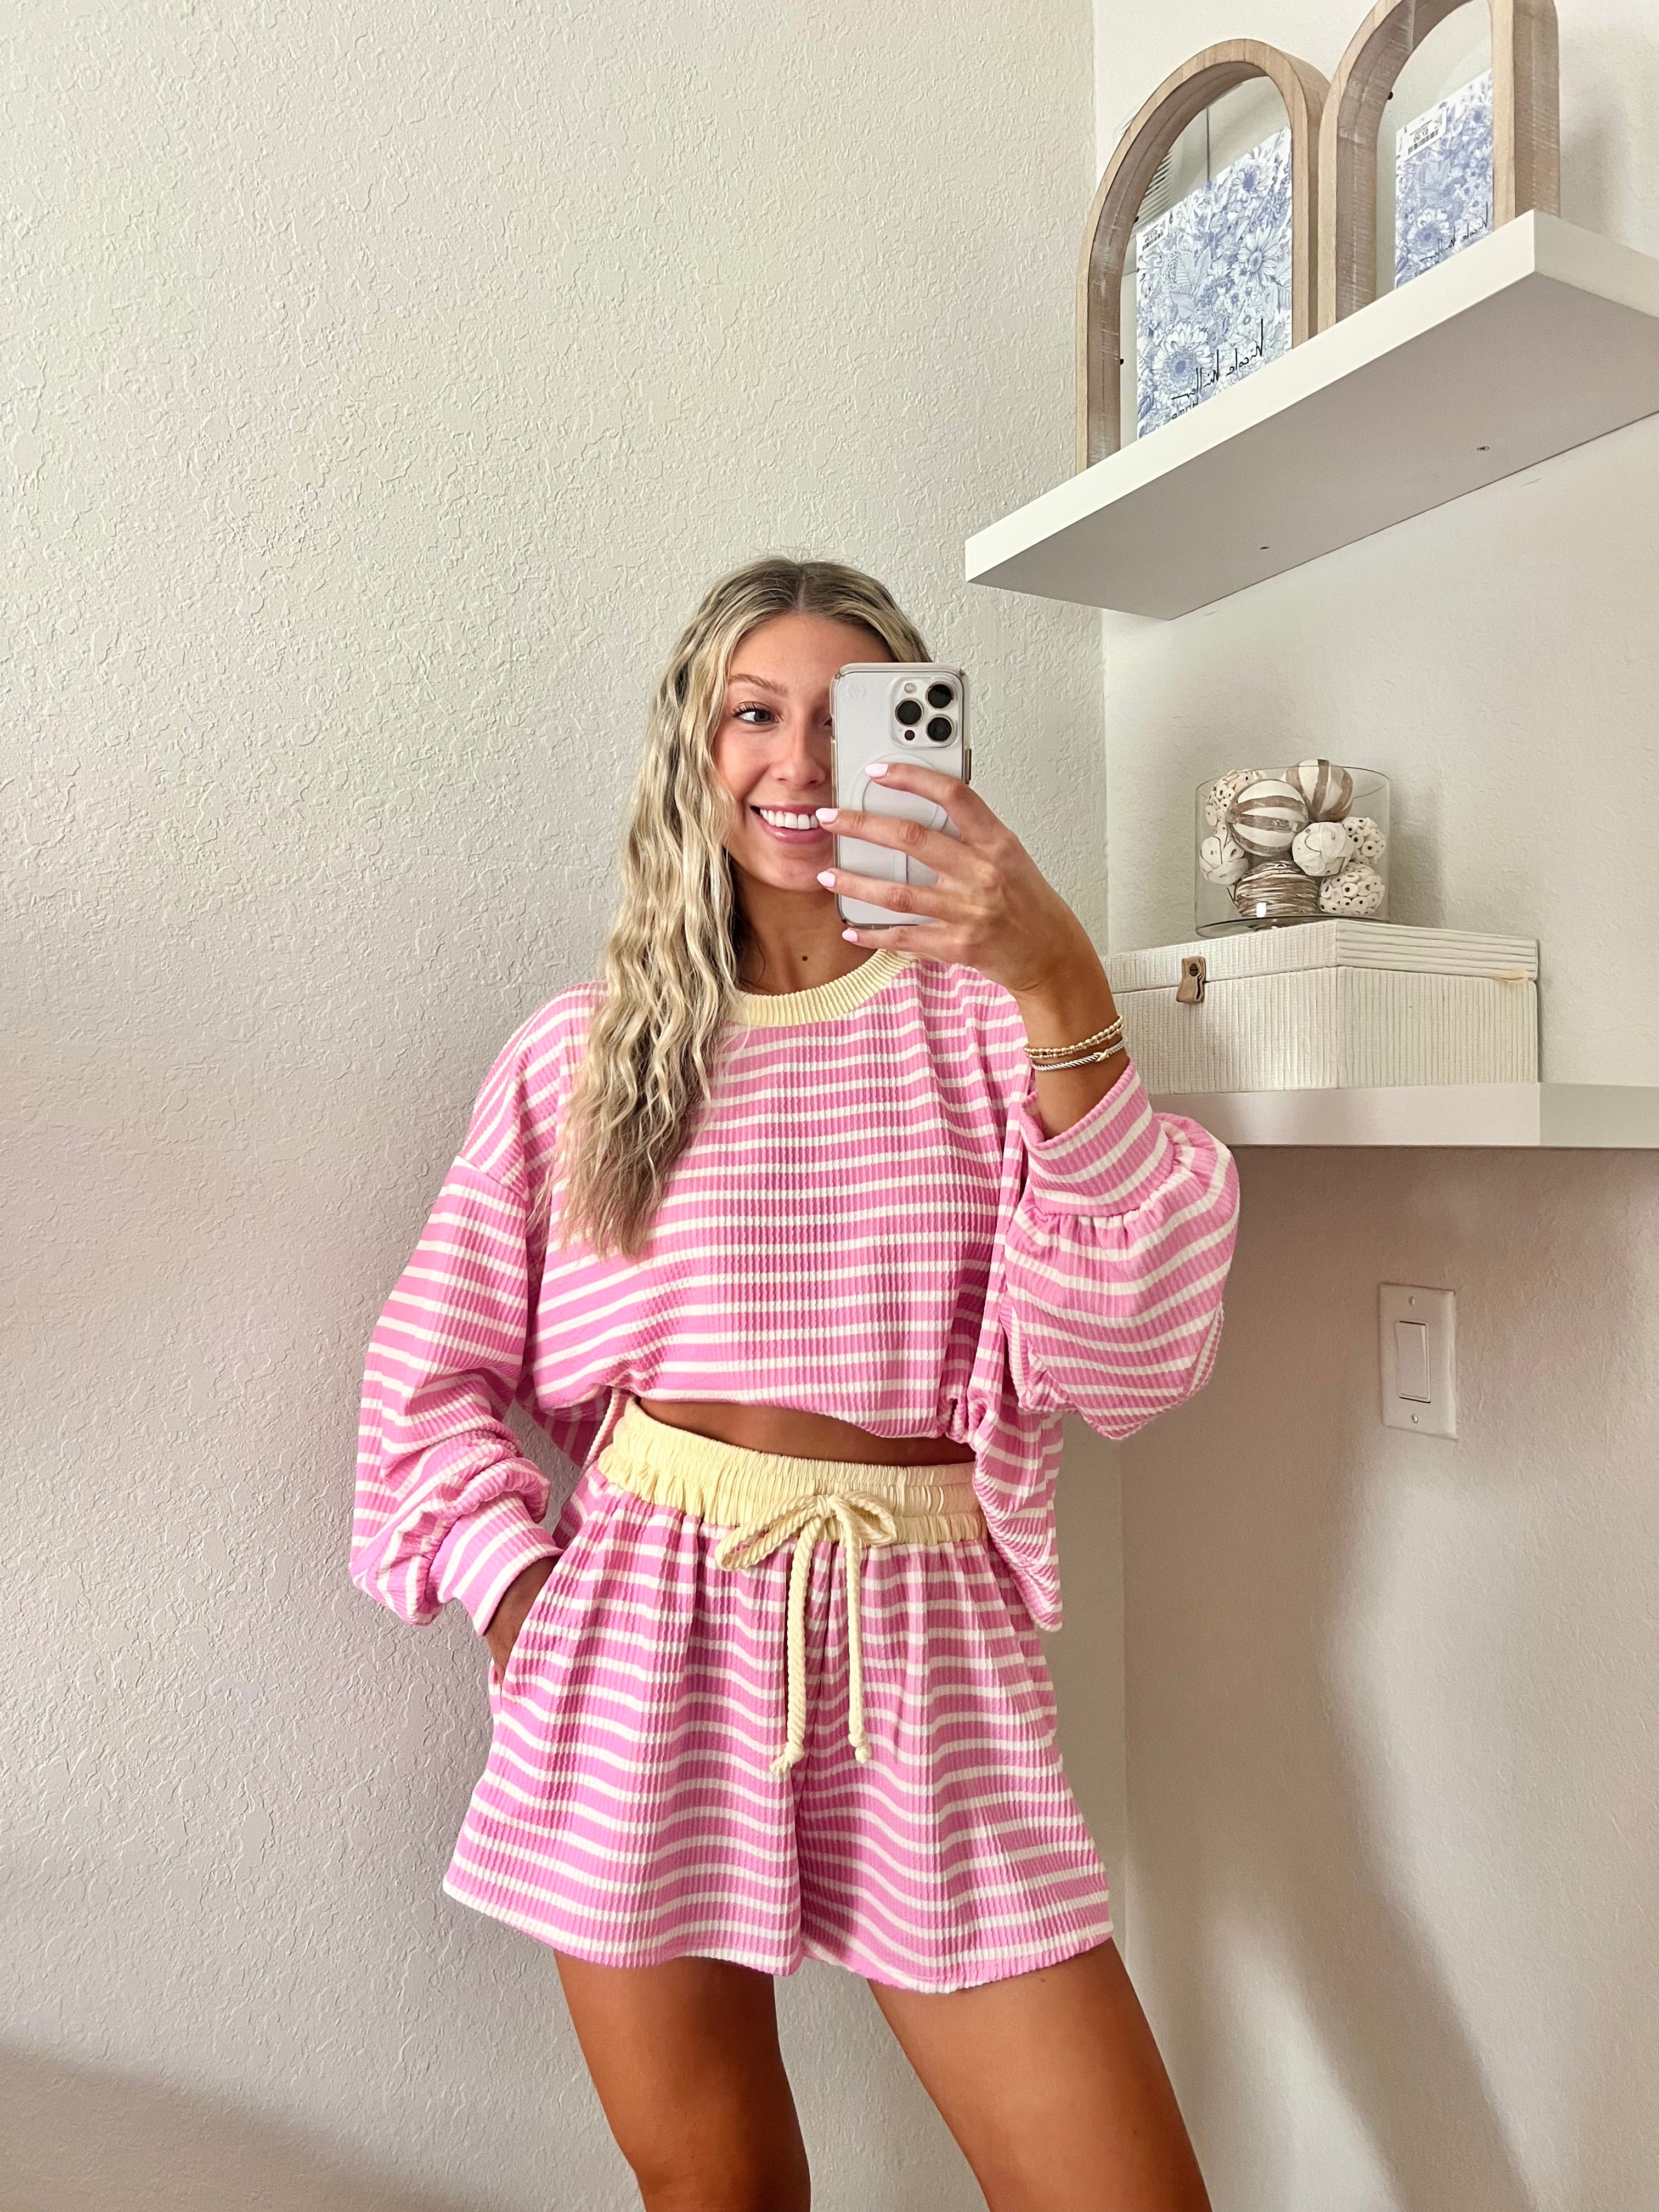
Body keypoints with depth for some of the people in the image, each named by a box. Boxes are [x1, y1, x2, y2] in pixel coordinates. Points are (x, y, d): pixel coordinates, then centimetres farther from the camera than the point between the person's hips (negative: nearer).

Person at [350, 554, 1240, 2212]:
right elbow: (432, 1365, 9)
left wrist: (1067, 995, -21)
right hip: (644, 1637, 1)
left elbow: (1126, 1356, -11)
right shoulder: (584, 1050, 5)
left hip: (924, 1643, 0)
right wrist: (520, 1590, -5)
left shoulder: (988, 1019, 2)